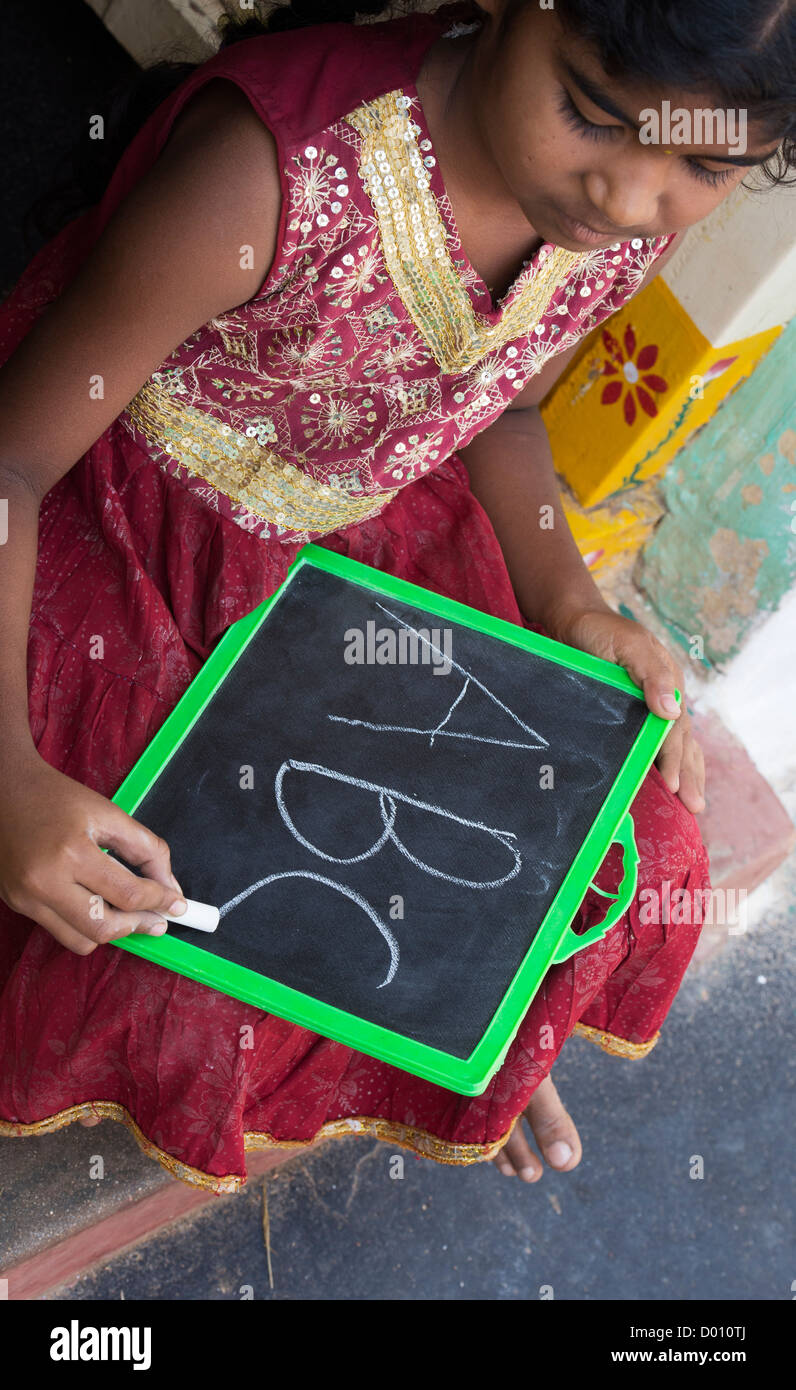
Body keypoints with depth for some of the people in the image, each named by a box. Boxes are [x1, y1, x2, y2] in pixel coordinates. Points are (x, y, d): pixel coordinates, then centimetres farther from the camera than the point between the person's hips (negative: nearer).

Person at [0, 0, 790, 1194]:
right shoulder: (280, 169, -38)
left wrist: (570, 607, -11)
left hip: (375, 532, 5)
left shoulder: (641, 224, -18)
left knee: (623, 854, 2)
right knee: (147, 950, -18)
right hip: (134, 536, -5)